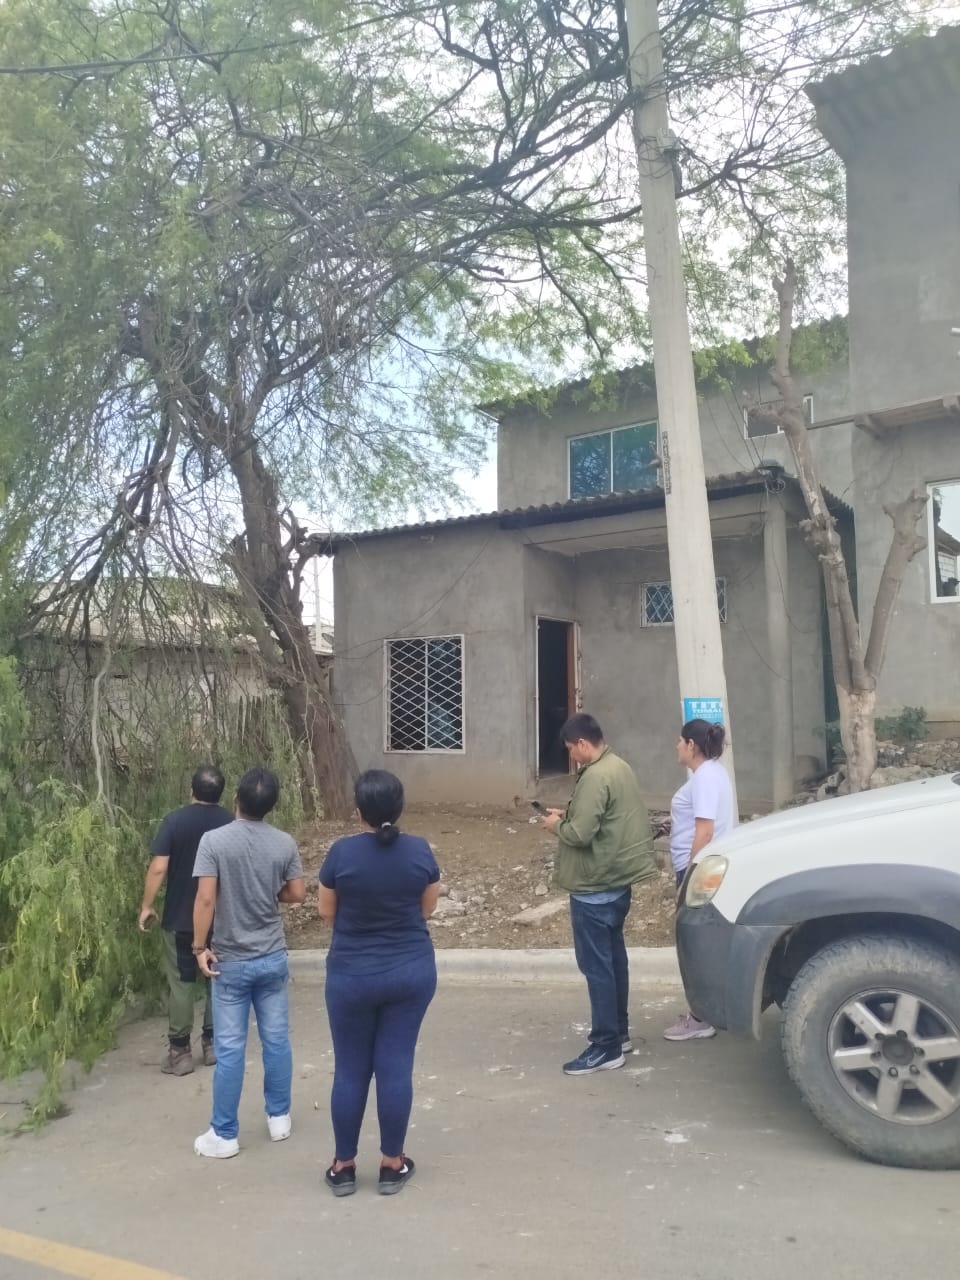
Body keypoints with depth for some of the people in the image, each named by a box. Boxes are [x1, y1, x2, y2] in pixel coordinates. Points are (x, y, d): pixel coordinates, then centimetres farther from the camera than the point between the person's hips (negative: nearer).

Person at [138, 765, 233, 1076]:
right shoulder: (231, 823, -2)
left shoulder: (174, 821, -10)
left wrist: (146, 906, -4)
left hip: (180, 917, -2)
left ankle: (180, 1052, 10)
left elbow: (158, 869, -15)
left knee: (181, 983, 6)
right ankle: (212, 1044, 21)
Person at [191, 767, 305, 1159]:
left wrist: (199, 946, -9)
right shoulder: (284, 843, -6)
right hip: (273, 958, 3)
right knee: (276, 1039, 15)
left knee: (229, 1048, 6)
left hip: (231, 961, -2)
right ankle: (279, 1117, 29)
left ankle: (224, 1135, 17)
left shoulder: (214, 841, -14)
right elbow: (298, 894, 1)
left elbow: (205, 899, -18)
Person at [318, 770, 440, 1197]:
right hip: (411, 972, 2)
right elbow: (427, 908, 3)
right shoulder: (419, 850, -9)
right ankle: (392, 1164, 21)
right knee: (396, 1066, 10)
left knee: (350, 1069, 12)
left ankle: (343, 1166, 24)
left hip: (352, 976, -1)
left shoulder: (342, 852, -15)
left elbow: (326, 911, -2)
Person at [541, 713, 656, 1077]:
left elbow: (581, 834, -26)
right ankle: (619, 1032, 28)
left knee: (596, 964, -3)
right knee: (613, 956, 18)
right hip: (617, 879, 10)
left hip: (595, 886, -10)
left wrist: (557, 825, -7)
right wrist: (569, 815, 11)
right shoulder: (620, 767, 10)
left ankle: (606, 1047, 4)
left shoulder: (595, 777, -22)